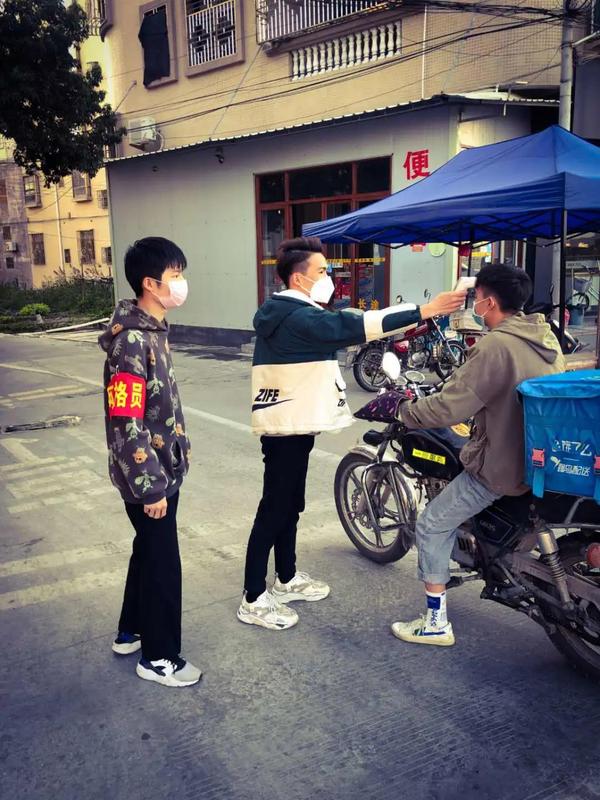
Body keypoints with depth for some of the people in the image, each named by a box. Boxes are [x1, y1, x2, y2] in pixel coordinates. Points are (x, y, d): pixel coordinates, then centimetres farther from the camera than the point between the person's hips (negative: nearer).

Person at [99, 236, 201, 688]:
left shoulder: (154, 329, 6)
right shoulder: (131, 340, -24)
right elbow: (126, 424, -25)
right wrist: (151, 486, -21)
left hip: (164, 467, 9)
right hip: (147, 474, -9)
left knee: (148, 551, 21)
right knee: (163, 562, 4)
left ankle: (131, 632, 39)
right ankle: (158, 657, 21)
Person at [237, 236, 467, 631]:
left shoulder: (286, 311, 14)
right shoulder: (298, 317, -20)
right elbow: (353, 327, -30)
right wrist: (423, 311, -31)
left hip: (291, 423, 11)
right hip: (287, 427, -11)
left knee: (291, 505, 19)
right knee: (274, 509, -4)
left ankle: (287, 580, 33)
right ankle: (254, 600, 5)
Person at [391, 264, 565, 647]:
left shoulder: (495, 346, -23)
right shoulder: (546, 338, 4)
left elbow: (450, 408, -24)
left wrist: (406, 409, -6)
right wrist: (463, 378, 28)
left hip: (501, 464, -9)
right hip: (542, 454, 9)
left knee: (433, 526, 4)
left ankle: (436, 622, 10)